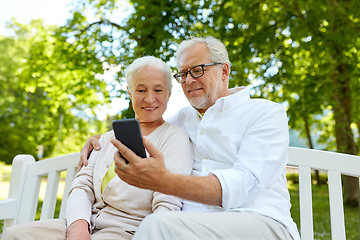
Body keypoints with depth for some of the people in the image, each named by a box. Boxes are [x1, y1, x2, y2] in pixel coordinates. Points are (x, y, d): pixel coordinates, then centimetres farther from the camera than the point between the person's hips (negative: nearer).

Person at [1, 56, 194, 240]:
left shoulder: (175, 137, -2)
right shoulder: (109, 138, 17)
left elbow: (168, 206, -12)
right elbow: (83, 186, 9)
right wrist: (78, 224, -10)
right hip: (89, 224, 6)